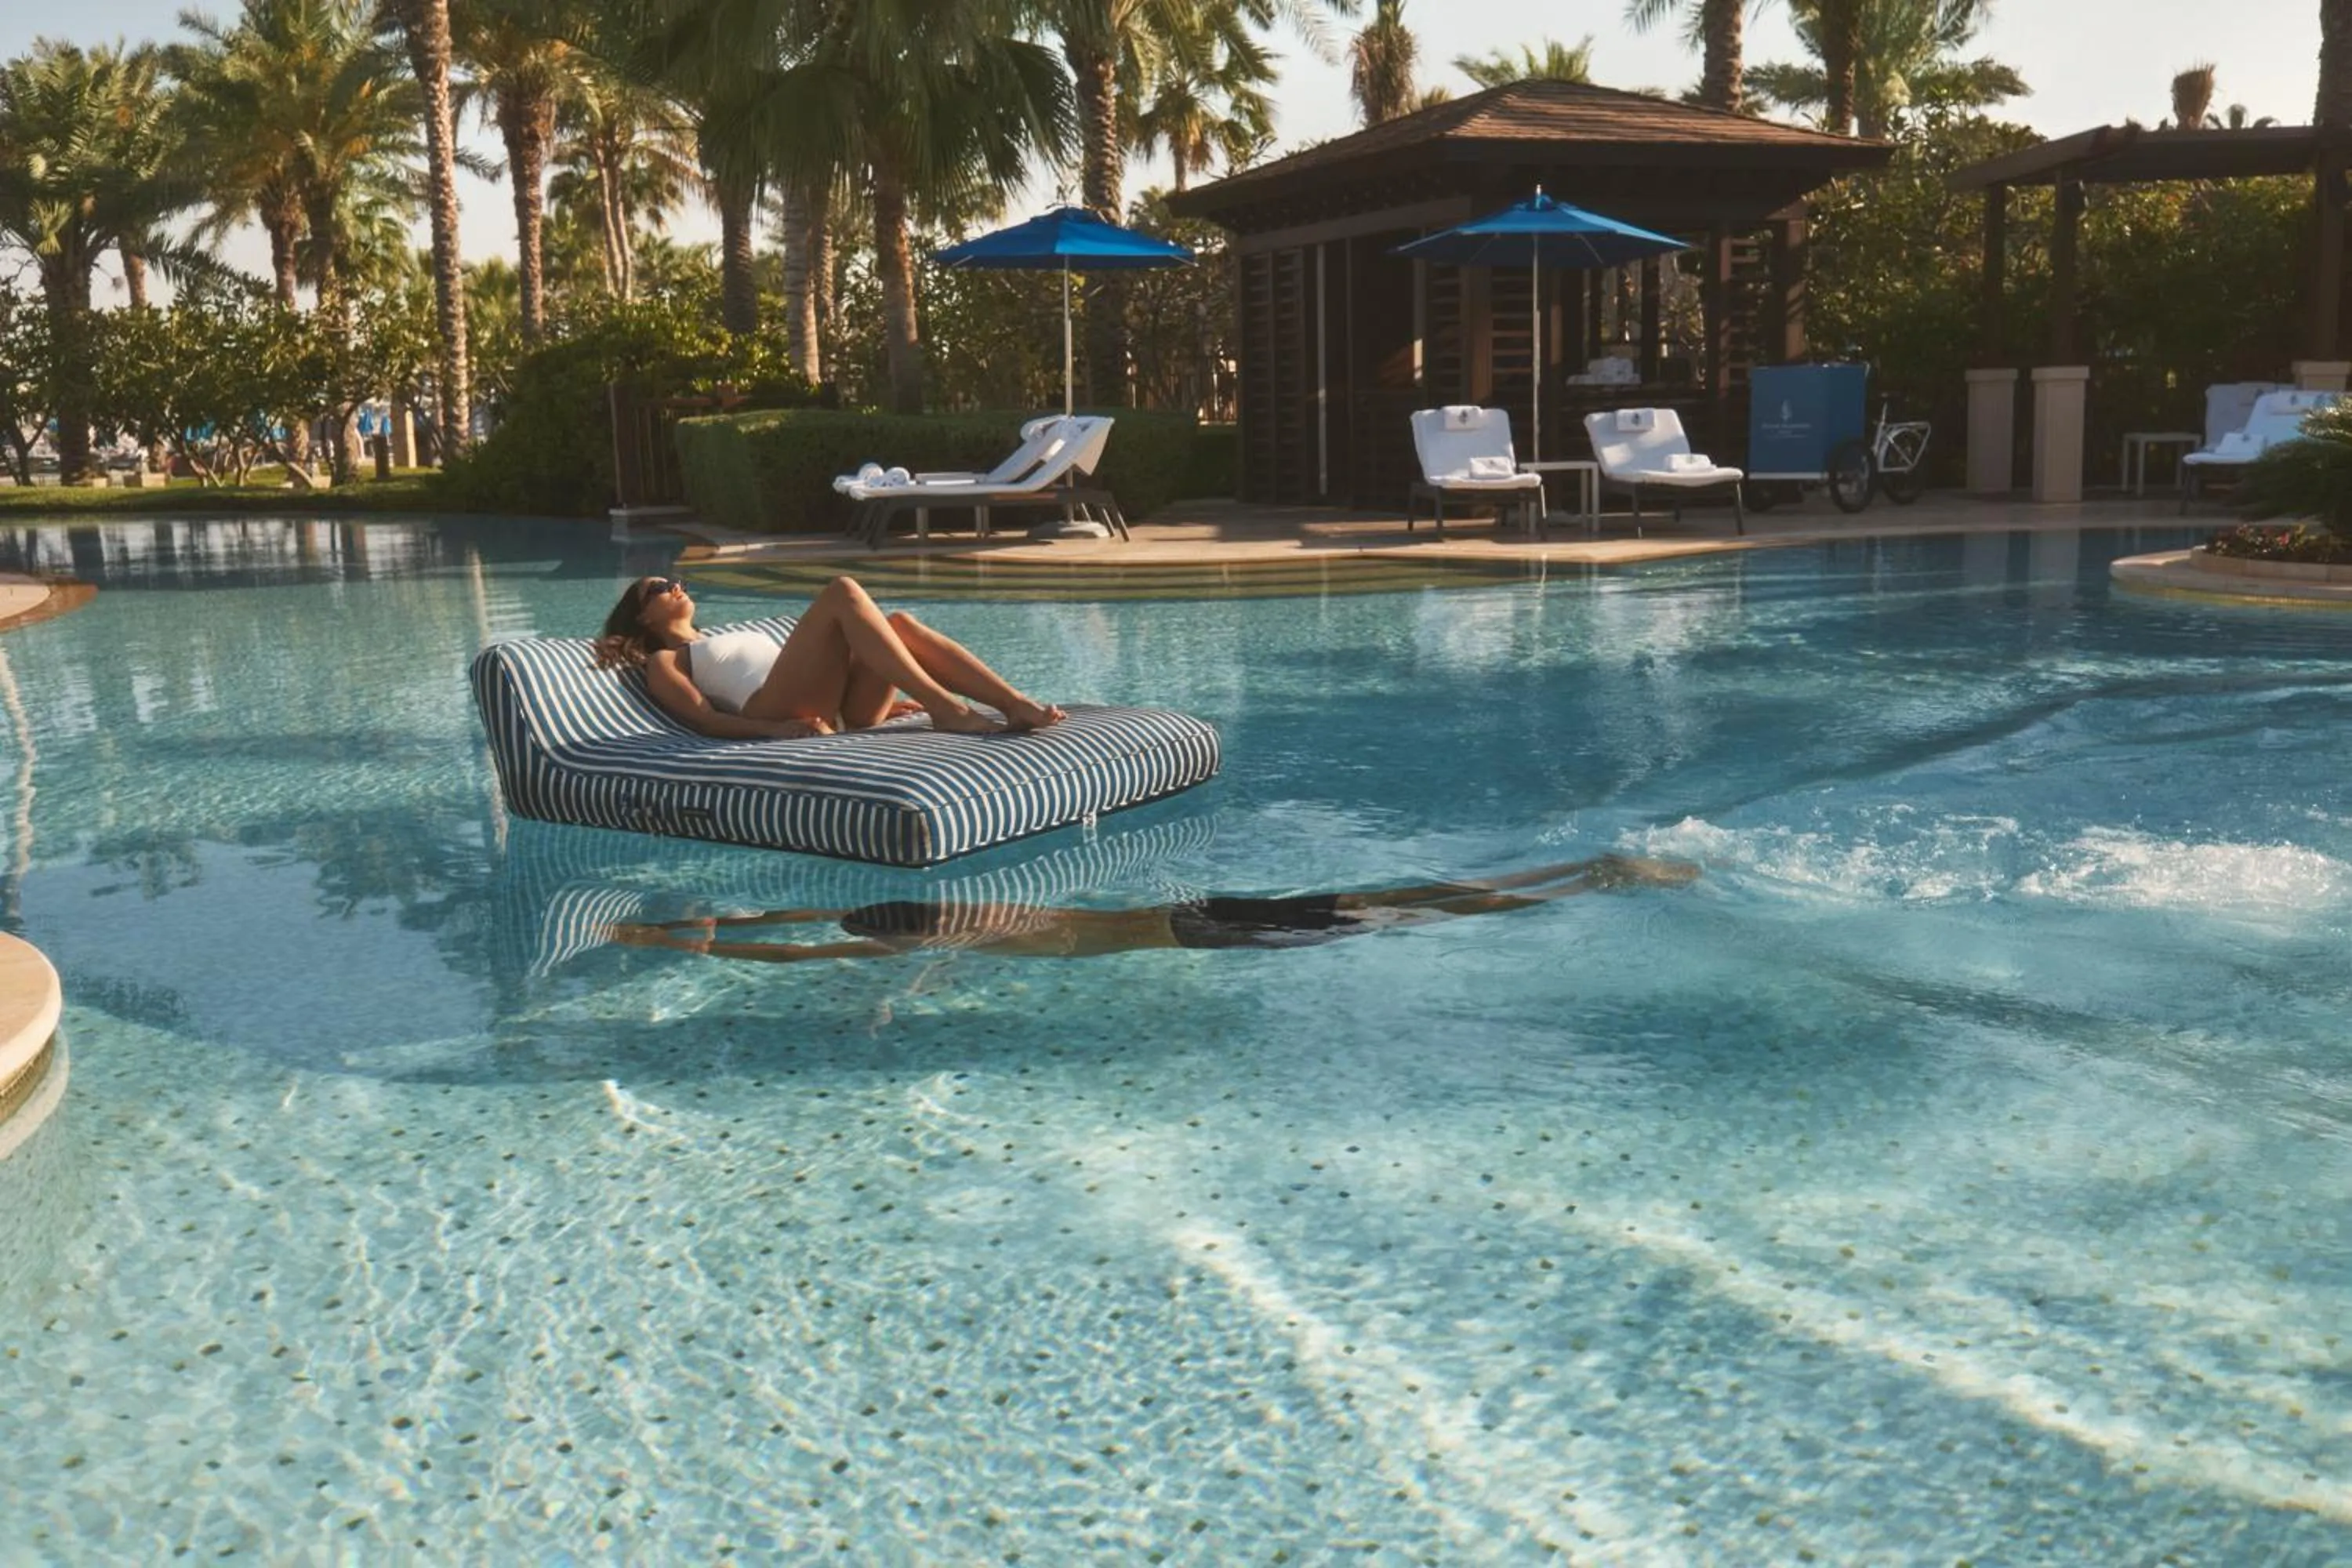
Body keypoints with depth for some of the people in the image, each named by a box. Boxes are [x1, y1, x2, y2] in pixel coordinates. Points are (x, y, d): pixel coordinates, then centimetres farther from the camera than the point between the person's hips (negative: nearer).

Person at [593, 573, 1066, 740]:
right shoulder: (663, 663, 21)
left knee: (901, 623, -18)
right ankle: (943, 707, -37)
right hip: (779, 710, -7)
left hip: (838, 711, 7)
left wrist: (883, 696, 19)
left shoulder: (729, 640, 42)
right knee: (842, 590, -23)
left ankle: (1017, 706, -33)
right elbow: (705, 719, 0)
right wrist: (775, 729, -19)